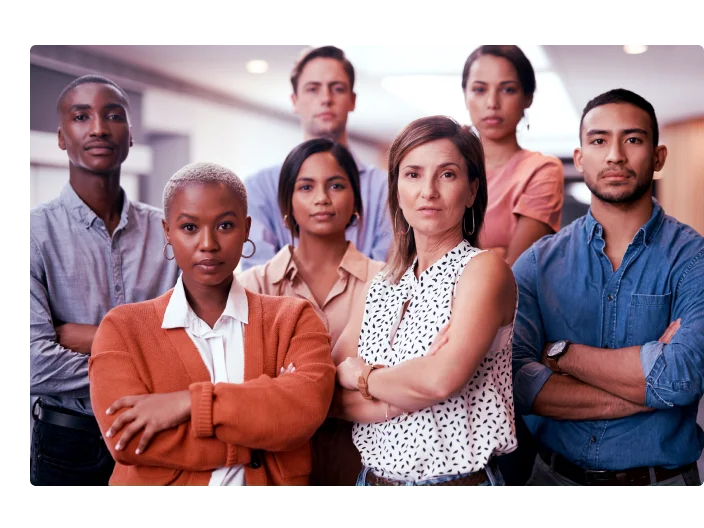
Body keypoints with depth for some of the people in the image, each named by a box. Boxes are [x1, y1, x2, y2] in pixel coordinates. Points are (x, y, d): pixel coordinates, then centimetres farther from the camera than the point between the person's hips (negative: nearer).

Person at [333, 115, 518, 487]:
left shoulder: (483, 269, -12)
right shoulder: (379, 288, 5)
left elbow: (443, 378, -27)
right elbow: (325, 399, -3)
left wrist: (360, 376, -10)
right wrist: (401, 398, -20)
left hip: (459, 478, -5)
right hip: (374, 477, 5)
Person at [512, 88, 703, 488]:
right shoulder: (538, 262, -4)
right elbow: (515, 379, -17)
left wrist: (562, 353, -15)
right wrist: (646, 383, -21)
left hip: (663, 477, -1)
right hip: (553, 475, 2)